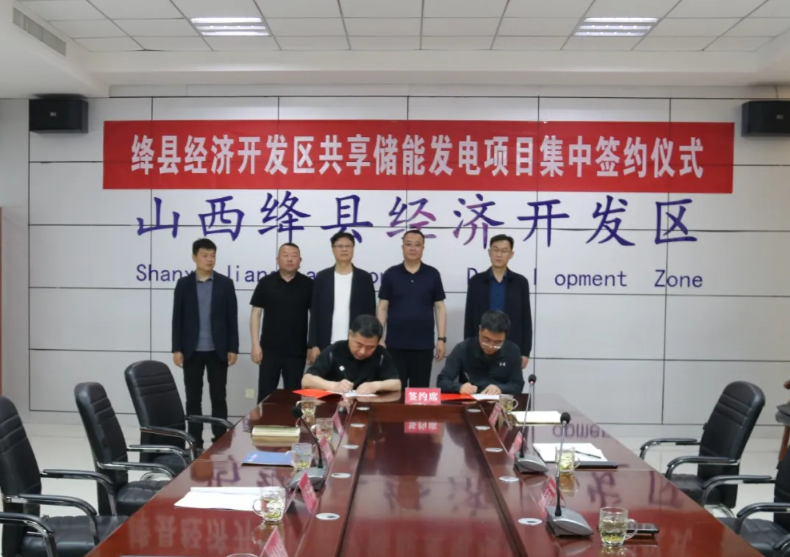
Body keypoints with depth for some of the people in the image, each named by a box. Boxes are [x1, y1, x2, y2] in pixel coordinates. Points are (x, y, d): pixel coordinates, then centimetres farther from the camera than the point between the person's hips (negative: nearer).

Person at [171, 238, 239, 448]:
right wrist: (177, 349, -3)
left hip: (217, 351, 0)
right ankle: (195, 442, 14)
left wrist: (233, 348, -4)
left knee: (218, 398, 5)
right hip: (192, 351, 1)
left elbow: (232, 318, 1)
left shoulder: (225, 283, 3)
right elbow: (178, 318, 2)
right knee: (193, 398, 6)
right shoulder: (184, 283, 4)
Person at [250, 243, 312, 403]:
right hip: (269, 349, 0)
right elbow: (255, 314, 2)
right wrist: (255, 345, -5)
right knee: (265, 393, 5)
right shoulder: (266, 283, -1)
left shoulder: (308, 284, 0)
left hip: (297, 351, 0)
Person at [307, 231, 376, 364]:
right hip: (327, 345, 1)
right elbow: (315, 313, 4)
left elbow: (370, 313, 4)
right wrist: (313, 345, -3)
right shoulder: (322, 277, 6)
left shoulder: (364, 278, 5)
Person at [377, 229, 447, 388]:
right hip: (395, 344, 0)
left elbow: (439, 307, 4)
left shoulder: (432, 275, 3)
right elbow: (383, 307, 3)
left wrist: (442, 338, -1)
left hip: (424, 345, 0)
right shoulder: (390, 274, 2)